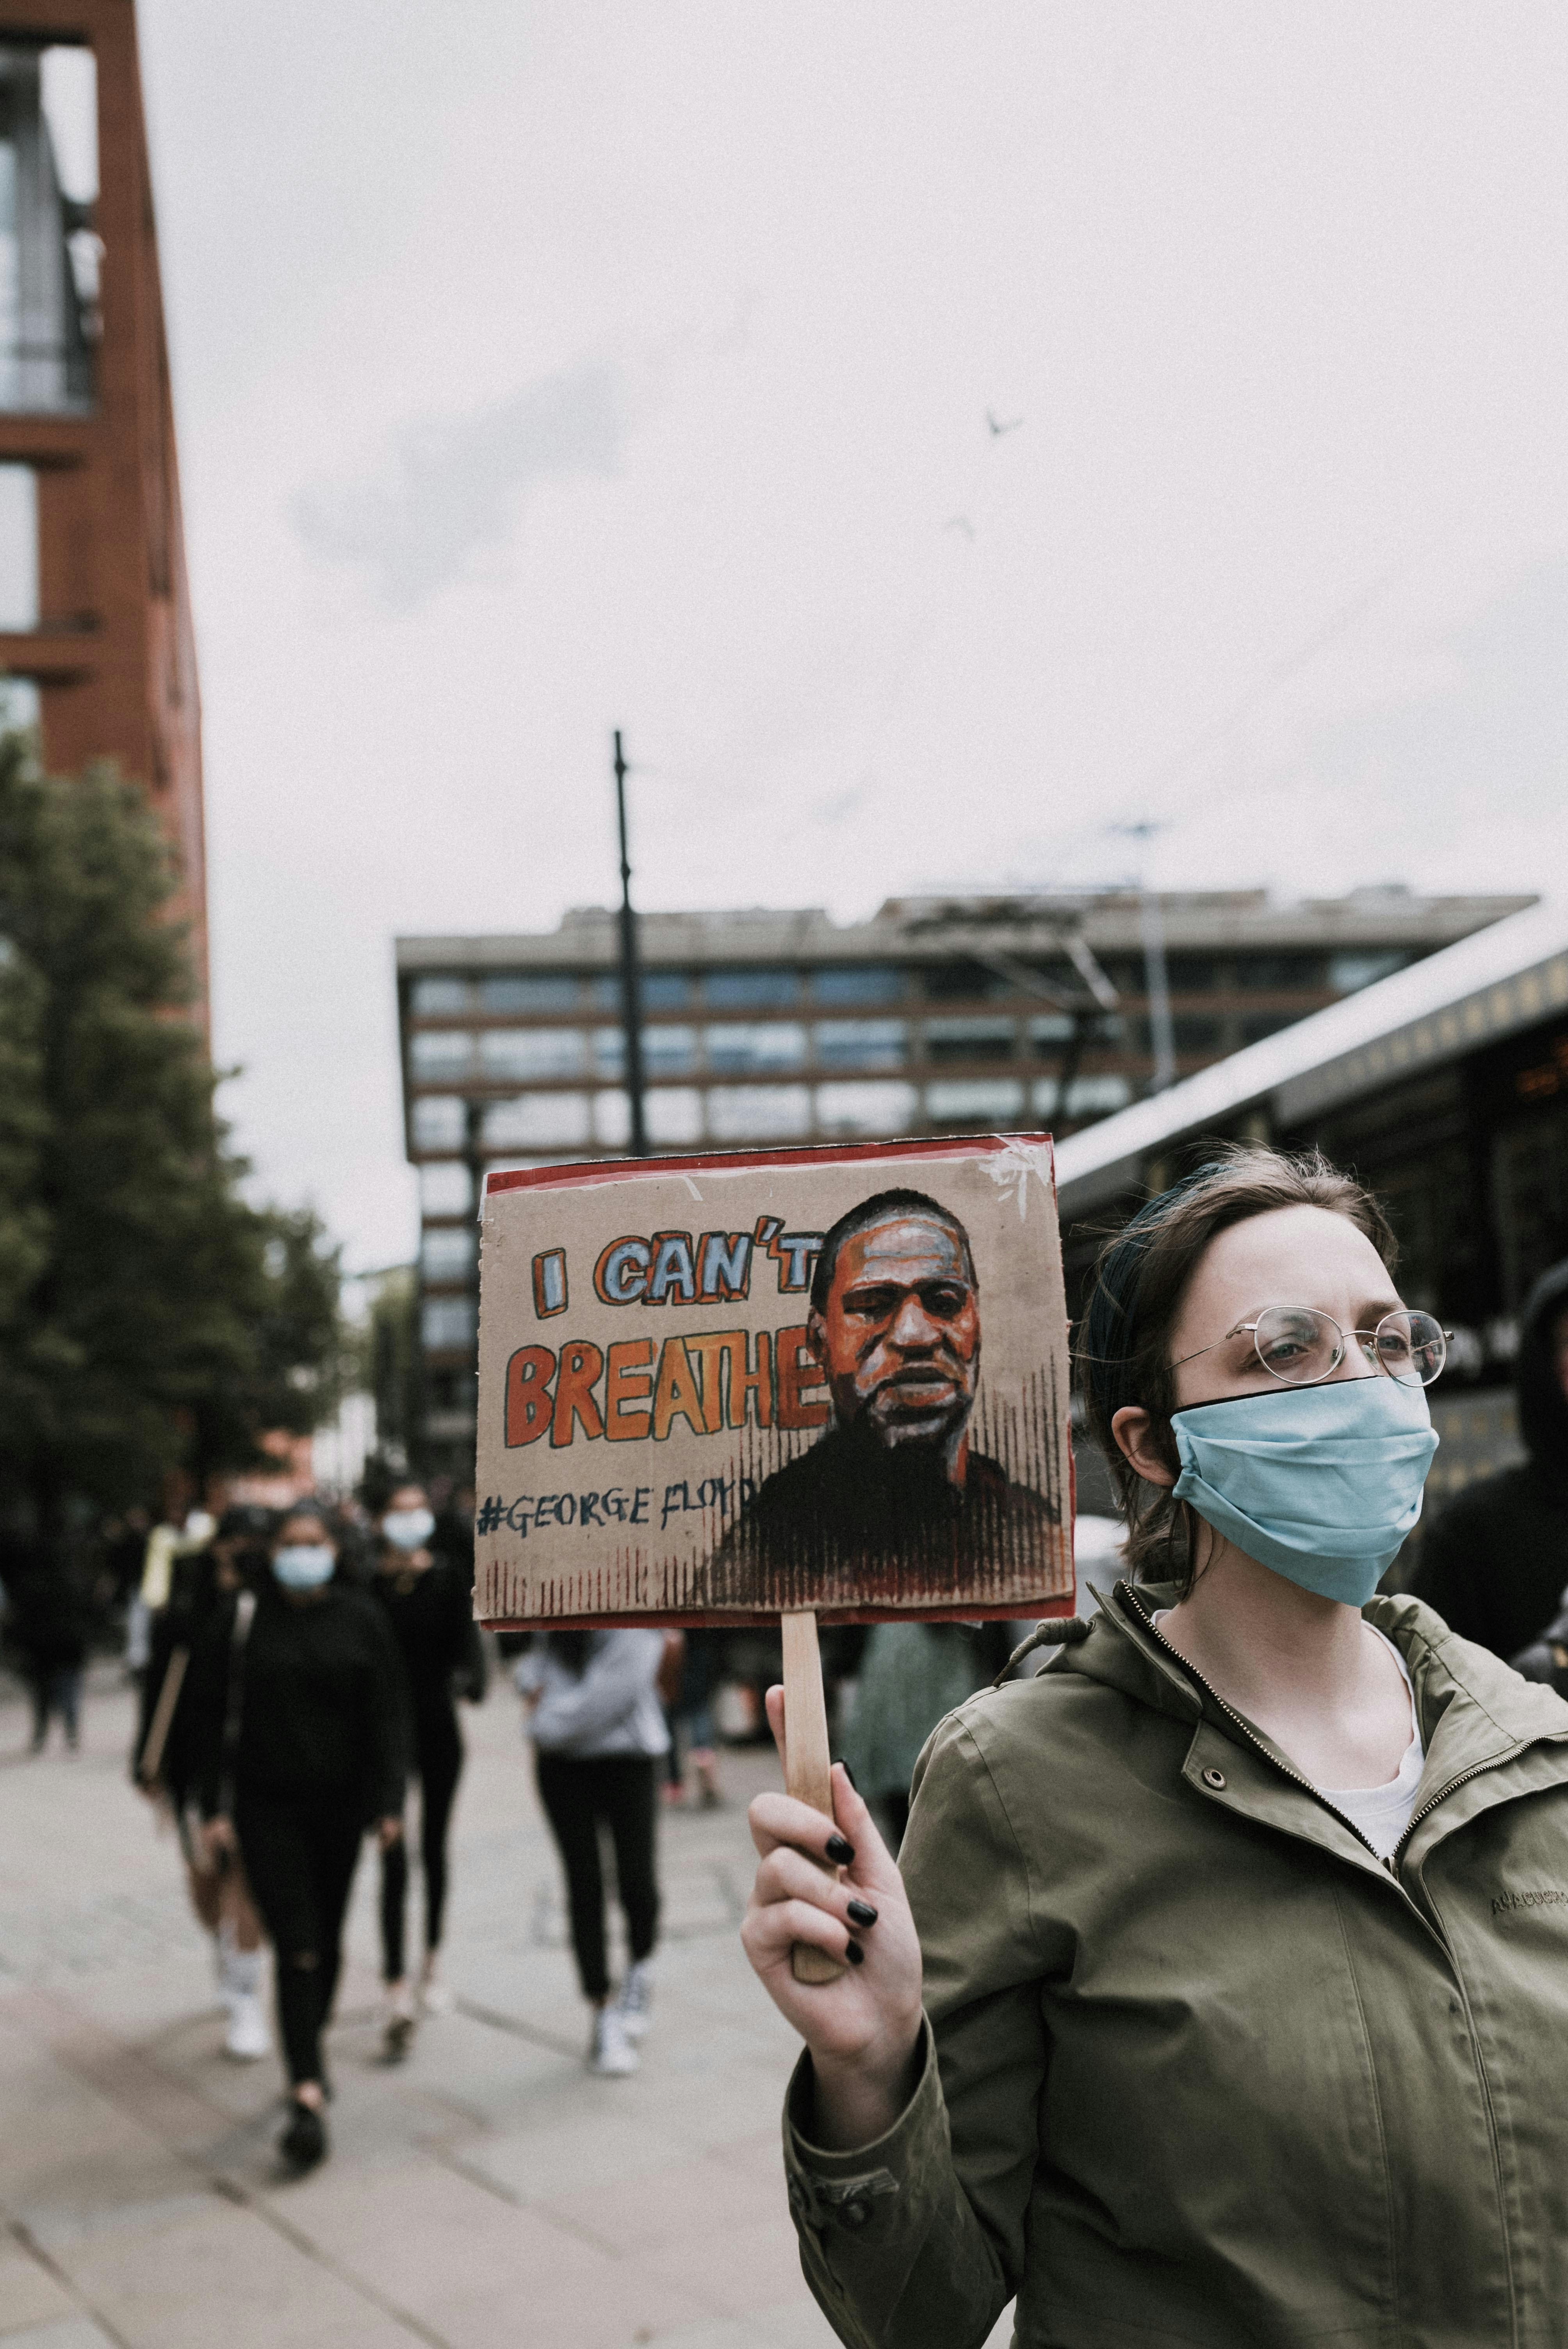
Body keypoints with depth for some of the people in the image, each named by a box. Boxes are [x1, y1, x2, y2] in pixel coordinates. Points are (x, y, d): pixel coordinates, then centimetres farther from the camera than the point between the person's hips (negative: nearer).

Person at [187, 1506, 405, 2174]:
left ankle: (309, 2050, 38)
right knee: (296, 1947, -9)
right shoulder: (240, 1619, -3)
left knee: (327, 1940, 15)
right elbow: (215, 1718, 0)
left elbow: (384, 1714, 0)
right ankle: (307, 2098, -9)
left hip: (340, 1805, 2)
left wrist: (387, 1803, -6)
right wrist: (216, 1807, -5)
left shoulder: (361, 1617, 0)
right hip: (267, 1809, -2)